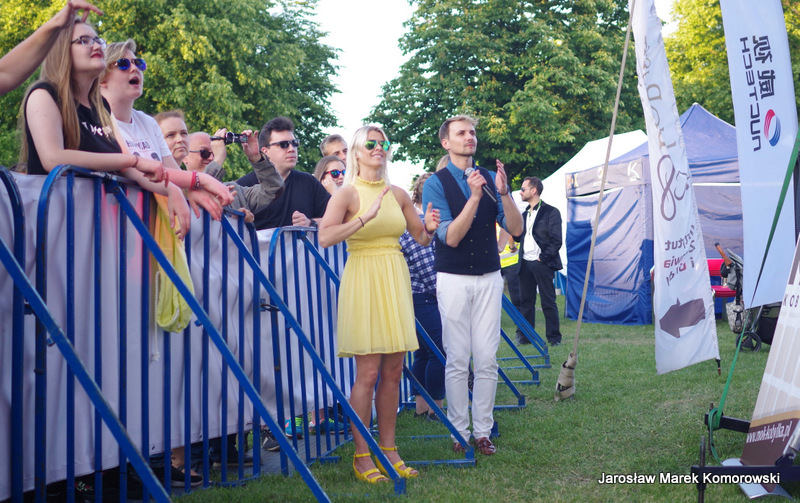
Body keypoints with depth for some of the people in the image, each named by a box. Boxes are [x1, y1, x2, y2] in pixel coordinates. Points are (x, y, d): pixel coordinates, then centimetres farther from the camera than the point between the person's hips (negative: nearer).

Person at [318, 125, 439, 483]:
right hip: (364, 279, -5)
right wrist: (366, 217, -26)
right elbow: (325, 237, -20)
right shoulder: (347, 194, -5)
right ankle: (362, 457, 4)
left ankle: (388, 449, 17)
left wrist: (428, 228, -4)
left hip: (395, 281, 5)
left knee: (393, 372, 7)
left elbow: (421, 239, 18)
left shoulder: (398, 194, 11)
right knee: (368, 373, -5)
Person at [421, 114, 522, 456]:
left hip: (489, 278, 3)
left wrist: (503, 192, -15)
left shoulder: (490, 179, 7)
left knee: (487, 359, 2)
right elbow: (450, 237, -12)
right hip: (454, 280, -3)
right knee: (457, 360, -1)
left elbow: (516, 228, 1)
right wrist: (474, 197, -21)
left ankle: (482, 431, 11)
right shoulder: (436, 184, -3)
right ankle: (459, 432, 9)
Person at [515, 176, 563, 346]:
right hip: (525, 263, 6)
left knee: (548, 303, -1)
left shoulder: (551, 212, -3)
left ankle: (554, 337, 6)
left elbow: (556, 241, -8)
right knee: (525, 301, 7)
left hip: (542, 263, -6)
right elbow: (518, 237, 20)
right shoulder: (525, 214, 19)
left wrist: (543, 258, -13)